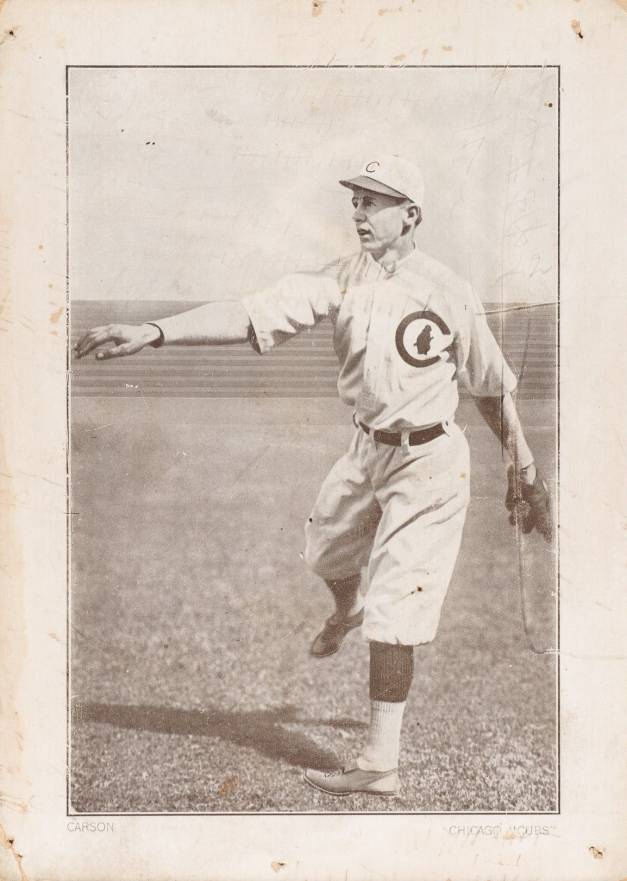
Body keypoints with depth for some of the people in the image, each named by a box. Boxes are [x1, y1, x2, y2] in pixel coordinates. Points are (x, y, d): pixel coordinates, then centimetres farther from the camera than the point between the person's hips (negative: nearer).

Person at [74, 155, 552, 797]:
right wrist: (154, 332, -35)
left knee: (391, 613, -6)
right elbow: (253, 314, -21)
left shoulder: (449, 293, -14)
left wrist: (525, 471, 3)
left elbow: (493, 388, -1)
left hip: (428, 461, -5)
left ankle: (380, 763, 2)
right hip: (368, 449, 5)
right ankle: (346, 613, 62)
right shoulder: (341, 279, -7)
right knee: (326, 549, 25)